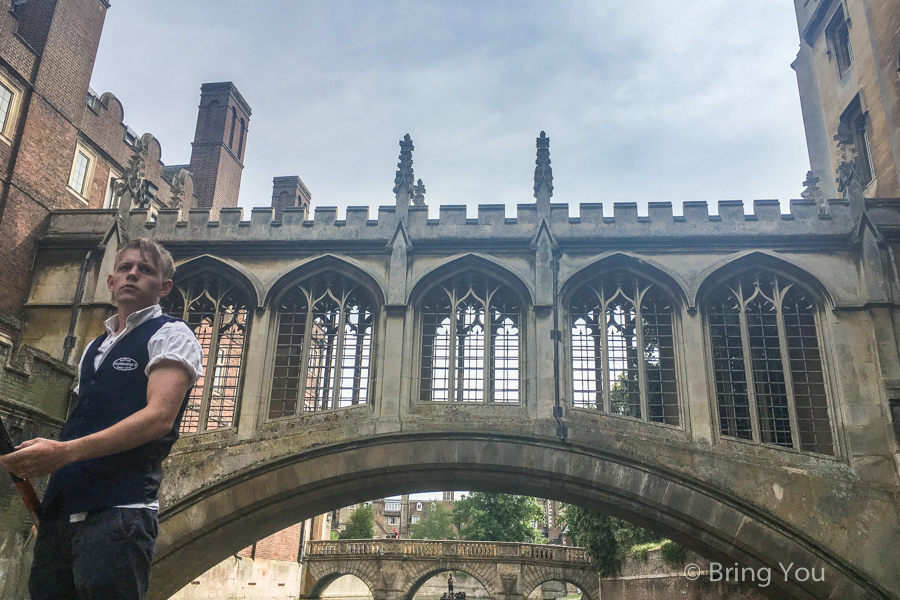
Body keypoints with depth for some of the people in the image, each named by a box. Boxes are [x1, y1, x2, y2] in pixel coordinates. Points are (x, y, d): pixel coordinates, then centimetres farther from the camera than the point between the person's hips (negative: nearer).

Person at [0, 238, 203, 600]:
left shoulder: (170, 335, 1)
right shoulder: (94, 349, 24)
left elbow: (159, 417, -15)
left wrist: (65, 451, -22)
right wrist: (34, 460, 7)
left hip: (117, 511, -7)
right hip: (59, 510, 7)